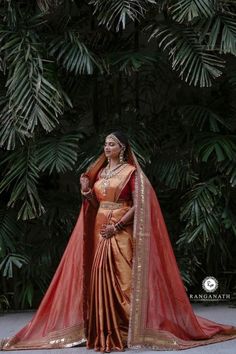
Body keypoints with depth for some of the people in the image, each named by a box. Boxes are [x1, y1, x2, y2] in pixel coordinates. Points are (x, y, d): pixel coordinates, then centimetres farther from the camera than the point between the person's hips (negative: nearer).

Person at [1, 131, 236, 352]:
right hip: (99, 231, 6)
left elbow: (138, 204, -10)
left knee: (121, 278, -9)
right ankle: (104, 331, 7)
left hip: (121, 232, -6)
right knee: (99, 278, 2)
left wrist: (117, 225, -16)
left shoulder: (130, 171, -4)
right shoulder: (100, 172, 15)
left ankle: (125, 330, -5)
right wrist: (86, 191, 2)